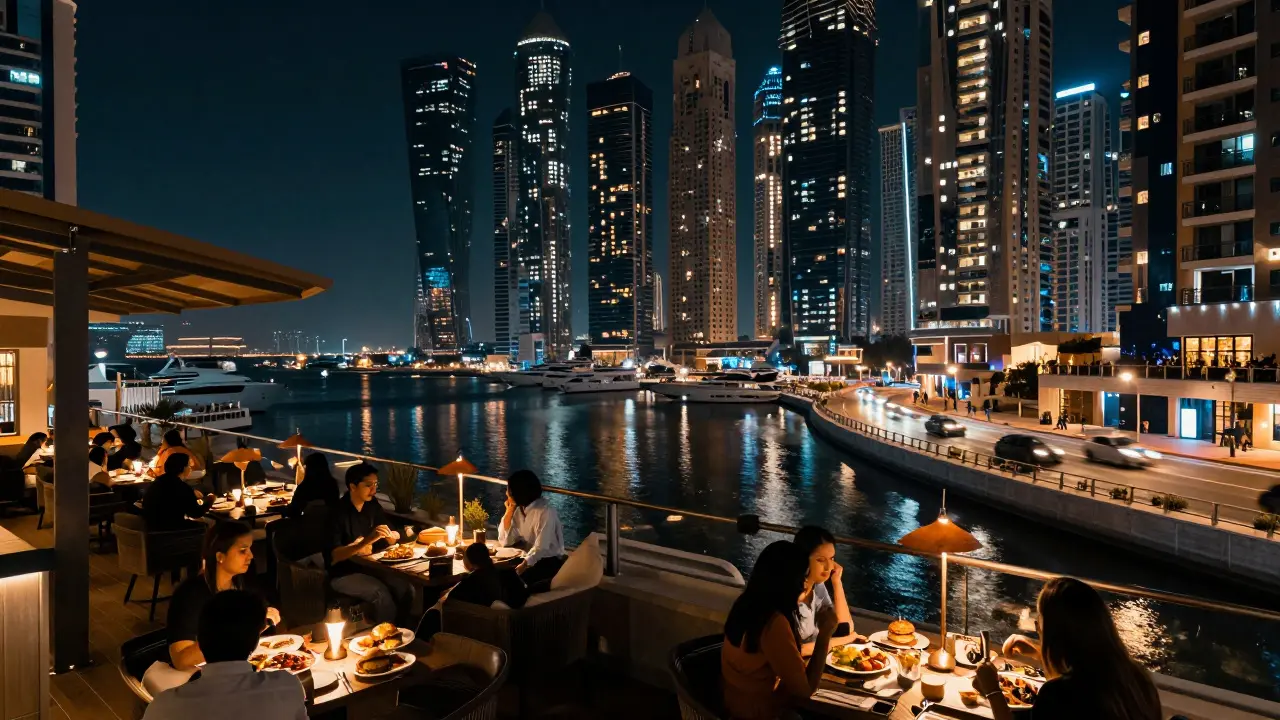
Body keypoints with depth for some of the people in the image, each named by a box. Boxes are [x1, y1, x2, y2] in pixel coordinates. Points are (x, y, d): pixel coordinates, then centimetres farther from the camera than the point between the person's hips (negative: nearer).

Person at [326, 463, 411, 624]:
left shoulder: (372, 505, 3)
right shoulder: (337, 512, -16)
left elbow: (390, 539, 11)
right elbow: (333, 556, -25)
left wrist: (392, 536, -14)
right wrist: (367, 540, -38)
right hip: (343, 574, -5)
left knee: (406, 589, -19)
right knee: (381, 594, -30)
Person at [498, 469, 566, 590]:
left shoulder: (546, 511, -20)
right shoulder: (519, 508, 4)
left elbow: (541, 548, -26)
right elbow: (504, 541, 2)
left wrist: (521, 567, -38)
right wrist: (509, 511, -5)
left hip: (550, 562, -7)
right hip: (530, 558, 7)